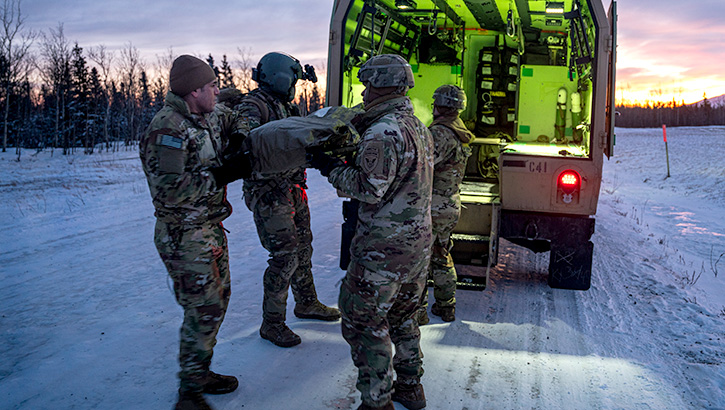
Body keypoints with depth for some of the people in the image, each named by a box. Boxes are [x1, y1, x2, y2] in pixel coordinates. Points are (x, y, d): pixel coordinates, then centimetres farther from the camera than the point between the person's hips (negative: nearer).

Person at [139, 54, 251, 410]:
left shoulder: (207, 116, 7)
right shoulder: (167, 129, -21)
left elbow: (231, 119, 31)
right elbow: (168, 189, -27)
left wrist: (243, 136, 11)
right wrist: (223, 174, -25)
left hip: (211, 227, 10)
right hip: (184, 236, -10)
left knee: (218, 298, 17)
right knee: (204, 309, -7)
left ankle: (201, 373, 32)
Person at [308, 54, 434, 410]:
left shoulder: (384, 132, -20)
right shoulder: (418, 127, 11)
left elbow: (369, 189, -21)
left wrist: (331, 168, -8)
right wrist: (347, 163, 16)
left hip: (385, 247, -10)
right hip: (418, 241, 10)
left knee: (364, 321, 2)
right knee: (401, 315, 22)